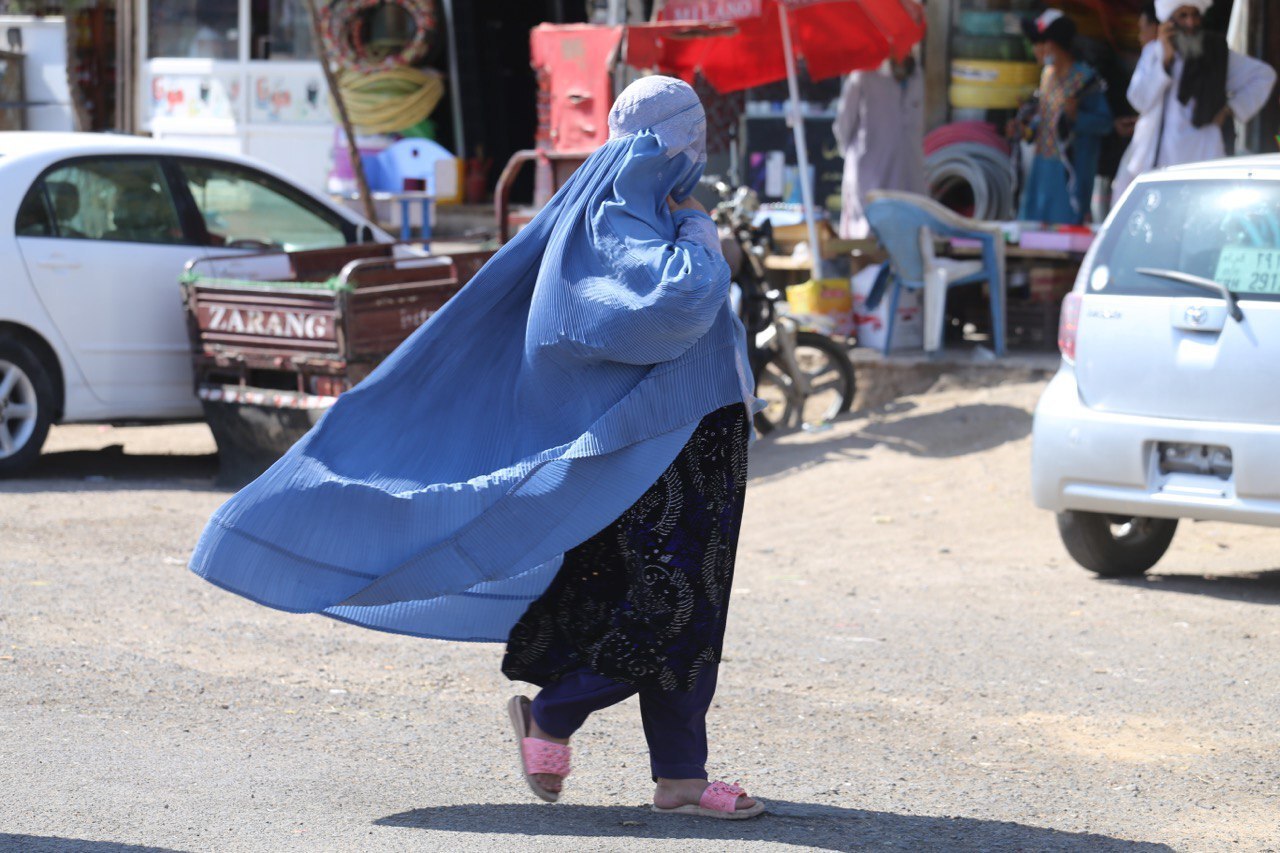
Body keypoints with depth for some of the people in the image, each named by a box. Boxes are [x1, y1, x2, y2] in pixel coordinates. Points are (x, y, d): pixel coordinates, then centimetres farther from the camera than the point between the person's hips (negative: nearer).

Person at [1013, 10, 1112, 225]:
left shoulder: (1085, 78, -12)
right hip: (1043, 165, 8)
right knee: (1031, 223, 6)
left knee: (1066, 224, -8)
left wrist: (1077, 116, -28)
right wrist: (1028, 130, 6)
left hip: (1071, 166, -8)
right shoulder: (1048, 74, 12)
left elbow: (1104, 123, -12)